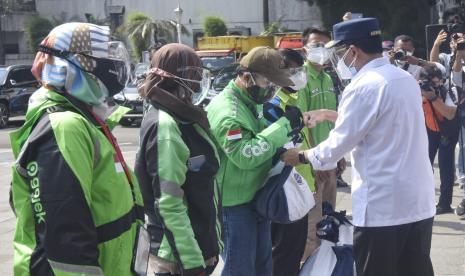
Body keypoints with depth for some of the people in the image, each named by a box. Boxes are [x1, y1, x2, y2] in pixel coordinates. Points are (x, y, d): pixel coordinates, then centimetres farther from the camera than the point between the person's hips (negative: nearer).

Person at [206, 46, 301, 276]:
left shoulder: (252, 102, 9)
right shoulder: (224, 110, -22)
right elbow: (245, 155, -30)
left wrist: (286, 124, 1)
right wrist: (283, 125, -26)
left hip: (257, 197, 10)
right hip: (235, 204, -10)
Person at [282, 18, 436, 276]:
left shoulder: (362, 87, -14)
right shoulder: (406, 79, 10)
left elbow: (337, 145, -9)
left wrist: (301, 155, 8)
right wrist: (328, 114, 28)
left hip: (382, 206, -7)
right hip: (419, 201, 7)